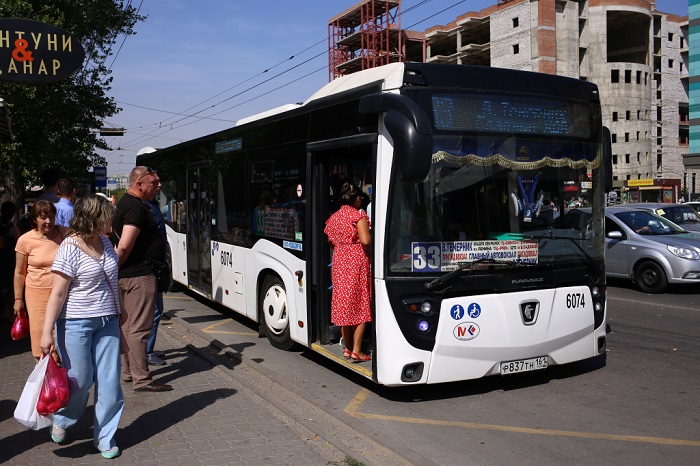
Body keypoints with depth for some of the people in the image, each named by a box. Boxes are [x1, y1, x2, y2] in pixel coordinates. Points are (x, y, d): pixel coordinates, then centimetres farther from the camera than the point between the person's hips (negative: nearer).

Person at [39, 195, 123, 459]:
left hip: (107, 321, 6)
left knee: (109, 381, 5)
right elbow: (57, 294, -17)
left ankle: (104, 437, 20)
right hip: (77, 323, -6)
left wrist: (118, 311, 24)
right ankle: (61, 422, 35)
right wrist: (47, 332, -19)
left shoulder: (104, 242, 6)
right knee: (80, 380, 4)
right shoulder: (70, 248, -16)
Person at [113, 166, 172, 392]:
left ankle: (128, 371, 27)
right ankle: (141, 379, -1)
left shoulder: (125, 203, 16)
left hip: (126, 274, 11)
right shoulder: (136, 207, -18)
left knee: (127, 324, 16)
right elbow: (124, 247, -23)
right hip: (140, 274, -11)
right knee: (139, 328, -6)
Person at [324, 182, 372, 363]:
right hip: (357, 261, -6)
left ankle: (347, 348, 18)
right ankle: (356, 350, -2)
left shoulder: (334, 217, 12)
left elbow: (330, 241, 12)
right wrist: (370, 244, 2)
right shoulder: (358, 214, -8)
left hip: (339, 262, 6)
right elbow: (365, 240, -18)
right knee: (361, 305, 0)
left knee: (343, 304, 12)